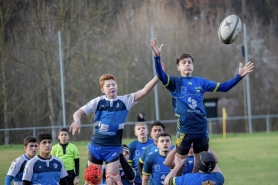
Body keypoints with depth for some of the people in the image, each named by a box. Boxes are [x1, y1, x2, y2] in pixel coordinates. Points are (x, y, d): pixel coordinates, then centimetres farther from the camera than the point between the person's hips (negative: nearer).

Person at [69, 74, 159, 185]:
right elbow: (78, 113, -3)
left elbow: (144, 91, -10)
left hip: (113, 147, -1)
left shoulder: (125, 101, 0)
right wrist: (77, 120, -27)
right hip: (96, 146, 1)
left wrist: (157, 77, -23)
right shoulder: (98, 102, 0)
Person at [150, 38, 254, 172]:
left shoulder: (200, 82, 9)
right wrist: (157, 56, -36)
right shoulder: (175, 82, -1)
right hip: (184, 130, -4)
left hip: (201, 129, 4)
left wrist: (239, 76, 3)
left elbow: (223, 87, 13)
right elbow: (161, 75, -20)